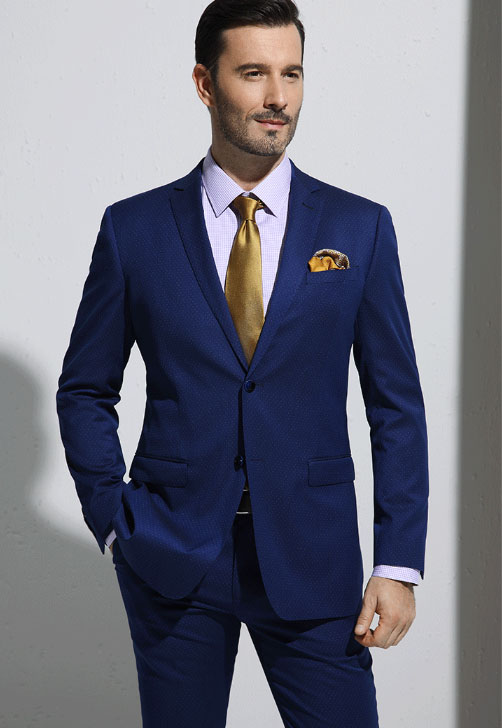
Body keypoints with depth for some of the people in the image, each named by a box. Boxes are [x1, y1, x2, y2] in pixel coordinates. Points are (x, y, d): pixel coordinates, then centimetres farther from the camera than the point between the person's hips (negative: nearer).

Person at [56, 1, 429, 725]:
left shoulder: (361, 228, 1)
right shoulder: (134, 229, 1)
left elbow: (397, 406, 2)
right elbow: (84, 391, 9)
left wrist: (399, 564, -3)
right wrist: (112, 520, -1)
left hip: (313, 557, 0)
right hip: (172, 555, 0)